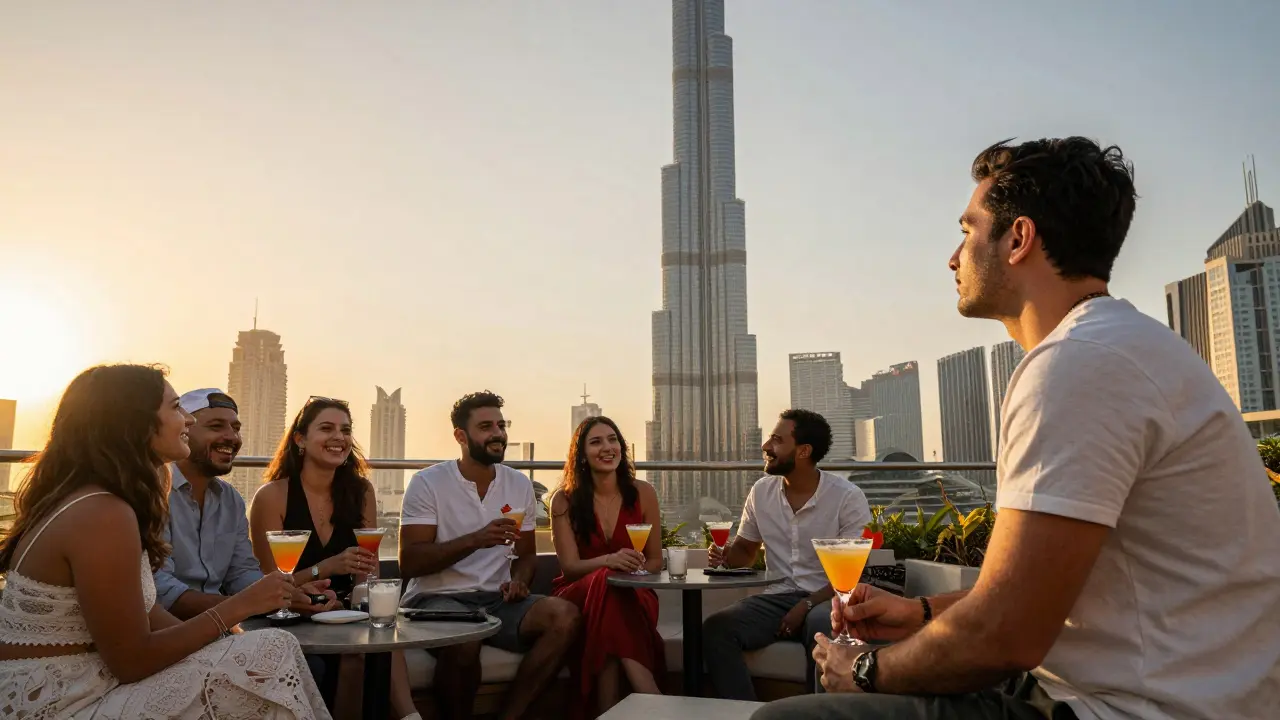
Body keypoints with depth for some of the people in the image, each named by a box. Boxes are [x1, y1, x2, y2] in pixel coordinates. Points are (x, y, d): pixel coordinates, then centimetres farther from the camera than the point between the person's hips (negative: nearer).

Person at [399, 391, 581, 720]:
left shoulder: (520, 484, 10)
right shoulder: (427, 482, -5)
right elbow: (409, 563, -12)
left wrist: (518, 581, -6)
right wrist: (475, 540, -24)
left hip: (496, 599, 5)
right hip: (437, 599, -4)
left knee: (566, 616, -23)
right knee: (465, 638, -38)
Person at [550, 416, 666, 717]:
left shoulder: (642, 493, 1)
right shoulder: (564, 500, -1)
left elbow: (655, 561, 7)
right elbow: (569, 566, -8)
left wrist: (633, 570, -17)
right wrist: (607, 561, -29)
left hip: (634, 595, 1)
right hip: (582, 595, 0)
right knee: (606, 582, -37)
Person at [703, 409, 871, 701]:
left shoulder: (847, 497, -8)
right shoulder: (761, 491, 6)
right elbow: (745, 550, 17)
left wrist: (806, 606, -20)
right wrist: (725, 556, -8)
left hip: (827, 599, -4)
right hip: (778, 596, 4)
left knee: (821, 626, -39)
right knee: (715, 628, -23)